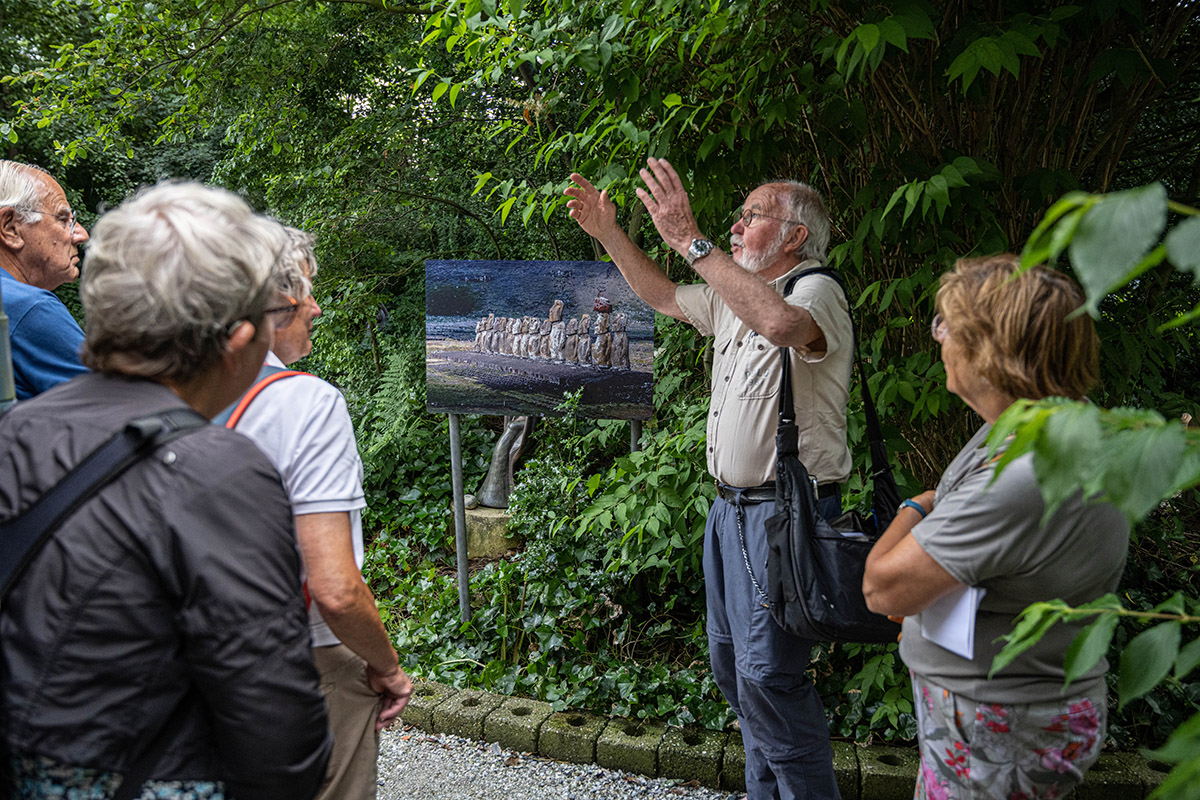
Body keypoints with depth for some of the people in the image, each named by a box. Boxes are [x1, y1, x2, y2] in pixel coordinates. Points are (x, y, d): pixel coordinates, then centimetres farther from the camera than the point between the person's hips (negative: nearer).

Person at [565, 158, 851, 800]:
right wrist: (608, 234, 19)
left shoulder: (816, 290, -13)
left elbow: (781, 322, -37)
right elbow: (661, 296, 29)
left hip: (785, 508, -9)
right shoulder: (731, 295, 15)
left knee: (766, 674, -12)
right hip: (729, 506, 10)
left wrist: (690, 241, -36)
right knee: (732, 663, 17)